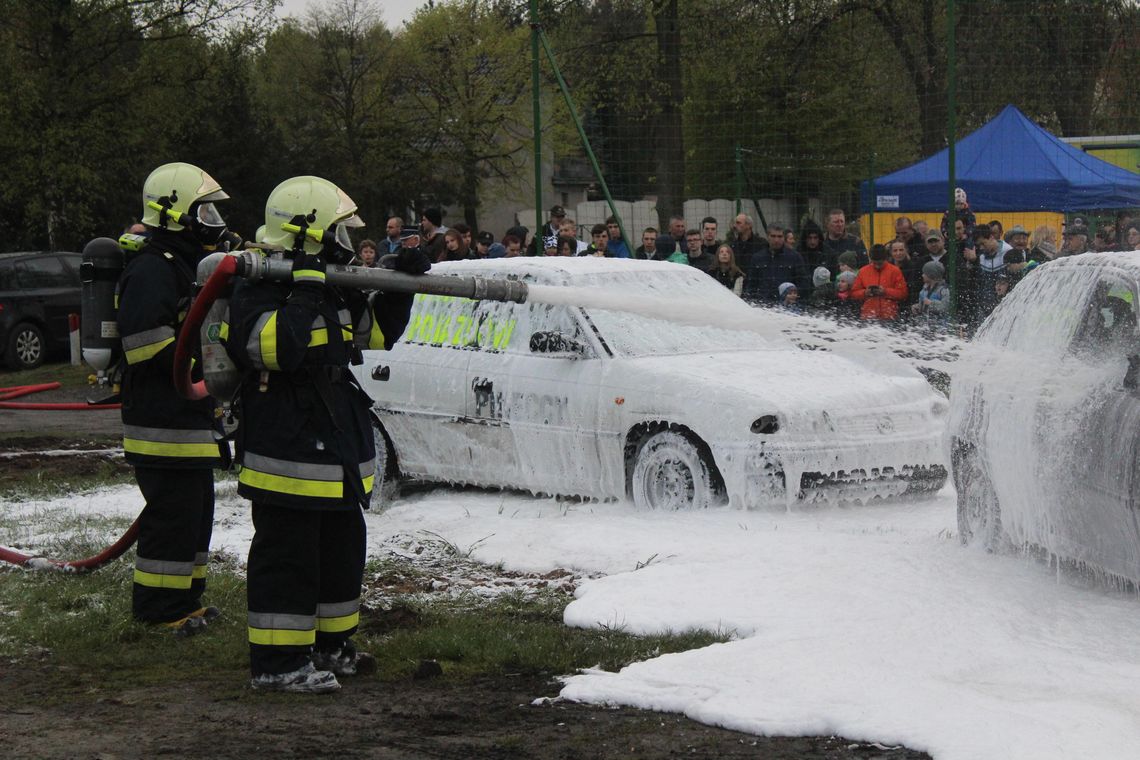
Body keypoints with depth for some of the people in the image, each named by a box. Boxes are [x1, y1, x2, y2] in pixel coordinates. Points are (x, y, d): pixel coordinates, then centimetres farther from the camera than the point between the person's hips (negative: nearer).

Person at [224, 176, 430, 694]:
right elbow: (274, 348, -29)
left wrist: (400, 283, 9)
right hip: (285, 454, -9)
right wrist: (305, 293, -28)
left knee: (342, 551, 18)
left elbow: (376, 332, 22)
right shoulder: (257, 291, -14)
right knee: (287, 557, -6)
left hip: (339, 456, 9)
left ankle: (329, 643, 31)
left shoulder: (335, 289, 14)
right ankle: (276, 661, -1)